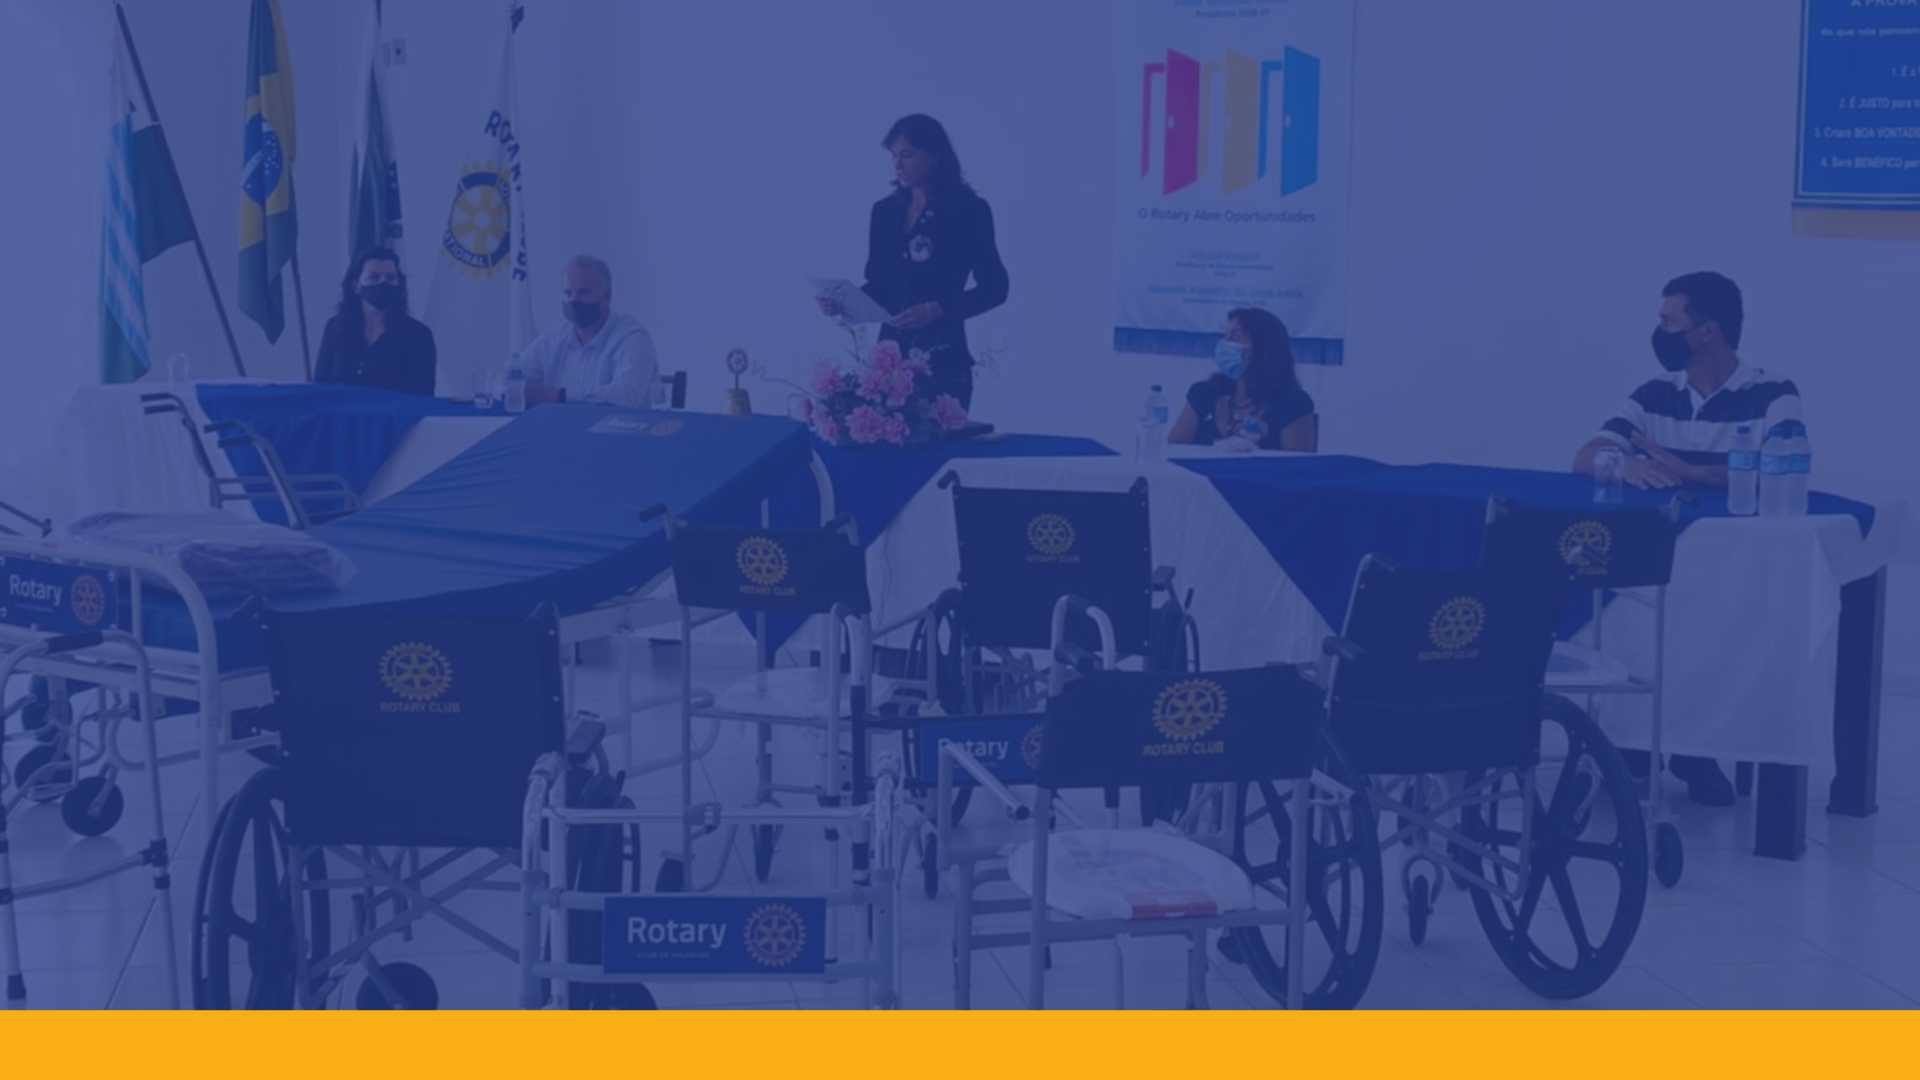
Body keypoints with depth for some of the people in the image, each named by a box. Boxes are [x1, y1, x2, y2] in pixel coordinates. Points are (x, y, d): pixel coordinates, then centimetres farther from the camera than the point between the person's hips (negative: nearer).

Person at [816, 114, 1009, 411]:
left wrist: (937, 310, -16)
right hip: (891, 356, 4)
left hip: (943, 362, -4)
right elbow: (879, 286, 15)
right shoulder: (885, 211, 10)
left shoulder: (968, 210, -4)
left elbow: (994, 287, -5)